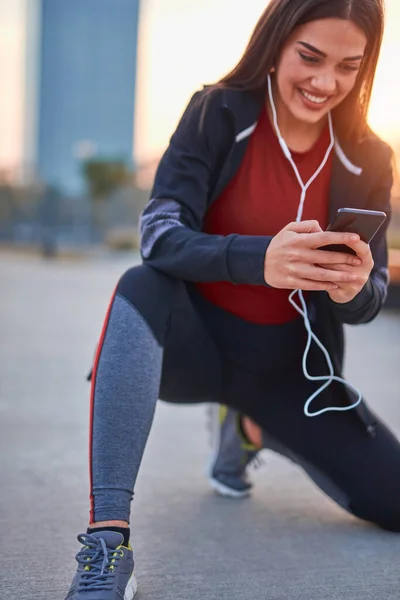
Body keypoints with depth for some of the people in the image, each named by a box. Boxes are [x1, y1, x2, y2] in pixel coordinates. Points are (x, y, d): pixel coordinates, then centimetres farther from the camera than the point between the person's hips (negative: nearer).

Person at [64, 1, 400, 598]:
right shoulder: (219, 113, -12)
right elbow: (161, 233, -24)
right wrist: (259, 260, -43)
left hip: (288, 366, 4)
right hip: (196, 341, -3)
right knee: (141, 288, -36)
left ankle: (253, 428, 23)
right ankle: (107, 541, -37)